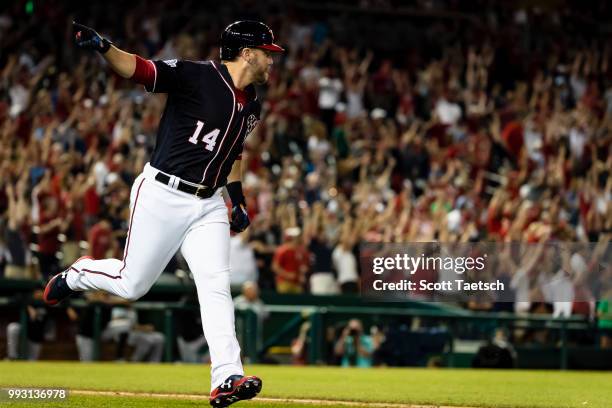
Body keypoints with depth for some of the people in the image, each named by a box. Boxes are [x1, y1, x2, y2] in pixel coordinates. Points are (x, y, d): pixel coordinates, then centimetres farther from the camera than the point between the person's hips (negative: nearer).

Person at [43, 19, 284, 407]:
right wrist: (103, 46, -41)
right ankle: (76, 275, 32)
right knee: (132, 284, 1)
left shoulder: (252, 105, 12)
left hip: (208, 204, 6)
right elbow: (138, 69, -23)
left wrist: (238, 198, 19)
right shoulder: (197, 76, -13)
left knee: (216, 286, -8)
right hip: (163, 196, -6)